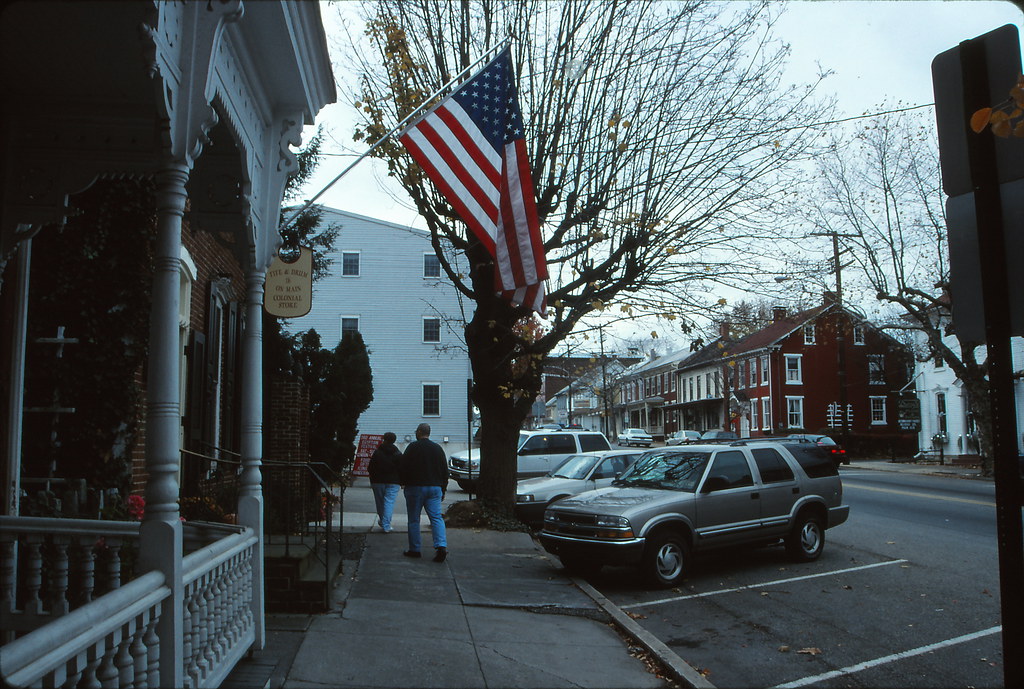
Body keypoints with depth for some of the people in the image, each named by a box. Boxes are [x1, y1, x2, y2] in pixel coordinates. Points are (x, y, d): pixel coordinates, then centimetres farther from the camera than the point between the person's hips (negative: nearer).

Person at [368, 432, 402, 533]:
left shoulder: (377, 452, 2)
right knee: (389, 502, -3)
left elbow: (371, 468, 4)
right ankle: (386, 526, -10)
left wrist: (372, 481, 12)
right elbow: (401, 469, -1)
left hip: (378, 481, 1)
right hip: (393, 482, -1)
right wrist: (402, 483, 5)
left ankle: (382, 521, 30)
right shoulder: (398, 454, 0)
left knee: (380, 502, 15)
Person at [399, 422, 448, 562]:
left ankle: (414, 549, 9)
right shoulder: (438, 448, 9)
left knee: (413, 520, 6)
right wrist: (443, 489, 18)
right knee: (436, 518, 1)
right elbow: (445, 470, 12)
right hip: (434, 488, 4)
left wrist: (404, 483, 9)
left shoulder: (413, 447, -6)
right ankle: (441, 546, -15)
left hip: (415, 487, -4)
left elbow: (403, 467, -6)